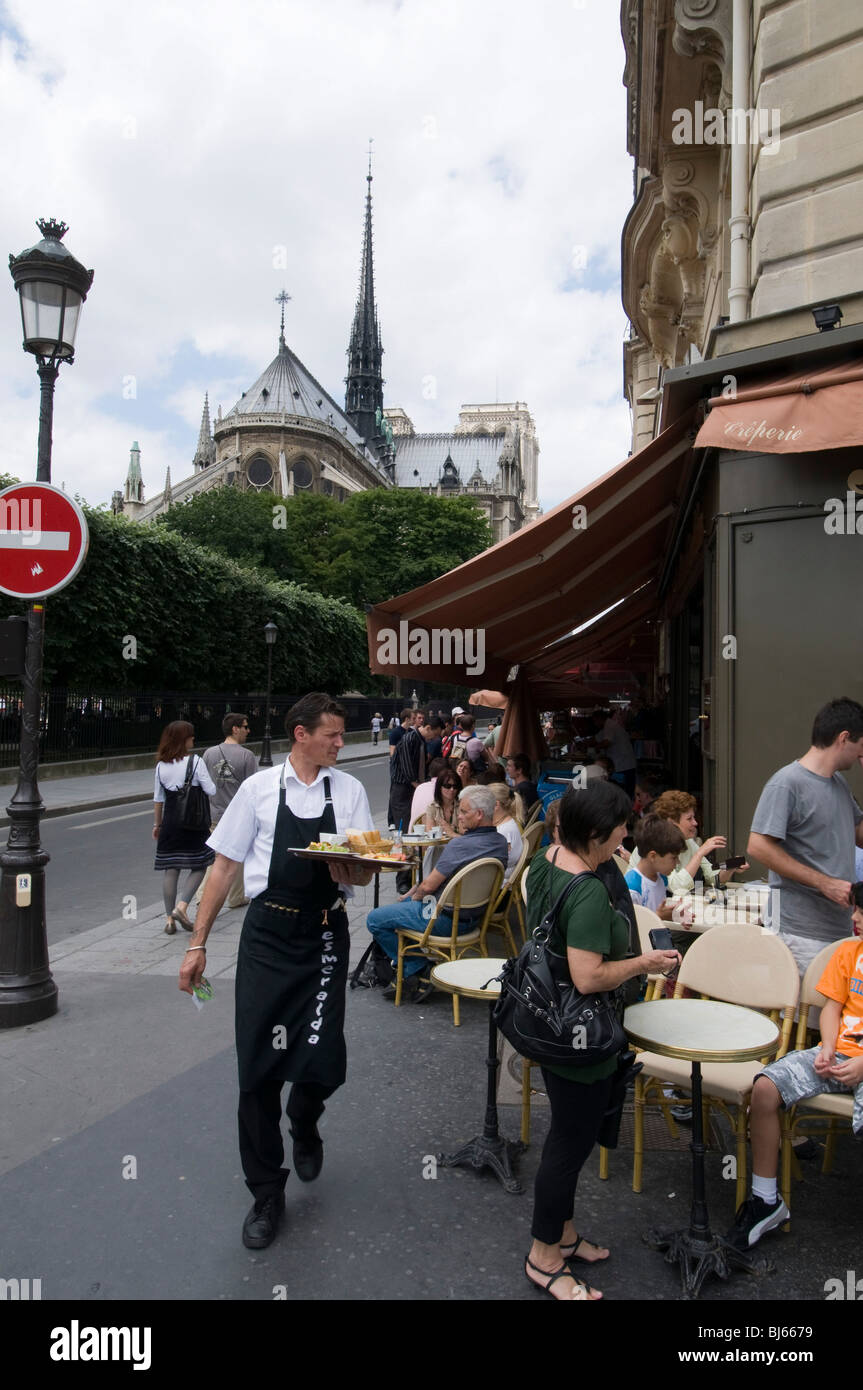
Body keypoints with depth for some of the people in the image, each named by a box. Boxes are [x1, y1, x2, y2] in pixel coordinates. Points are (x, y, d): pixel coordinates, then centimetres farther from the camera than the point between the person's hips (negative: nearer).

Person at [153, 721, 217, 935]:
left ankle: (169, 917, 10)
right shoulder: (195, 761, -9)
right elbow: (211, 791, -10)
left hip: (170, 822, 4)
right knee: (198, 866, 8)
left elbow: (158, 799, 10)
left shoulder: (161, 765, 5)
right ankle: (182, 906, -7)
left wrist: (157, 824, 18)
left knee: (170, 869, 7)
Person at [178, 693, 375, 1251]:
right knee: (258, 1067, 3)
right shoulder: (259, 788, 0)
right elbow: (225, 867, 4)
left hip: (324, 938, 1)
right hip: (267, 935, -1)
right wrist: (197, 943, 3)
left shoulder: (350, 790, 4)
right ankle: (267, 1194, 25)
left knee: (322, 1062, -2)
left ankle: (303, 1125, 37)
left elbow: (363, 874, 2)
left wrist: (348, 869, -22)